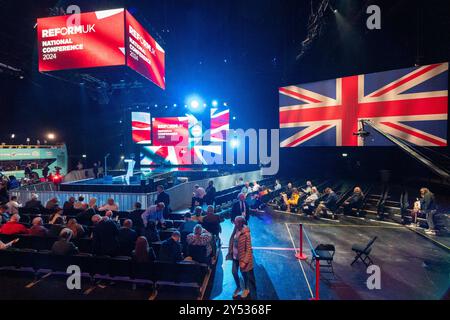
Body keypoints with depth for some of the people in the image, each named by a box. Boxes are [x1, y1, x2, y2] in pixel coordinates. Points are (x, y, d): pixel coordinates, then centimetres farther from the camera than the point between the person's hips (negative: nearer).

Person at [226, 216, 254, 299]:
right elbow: (232, 242, 5)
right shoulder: (235, 231, -8)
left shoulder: (246, 234, -26)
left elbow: (248, 249, -20)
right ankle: (238, 287, 45)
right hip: (235, 256, 5)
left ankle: (246, 289, 43)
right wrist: (230, 253, 8)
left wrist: (244, 261, -18)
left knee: (244, 273, 16)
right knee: (234, 272, 16)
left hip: (242, 257, -5)